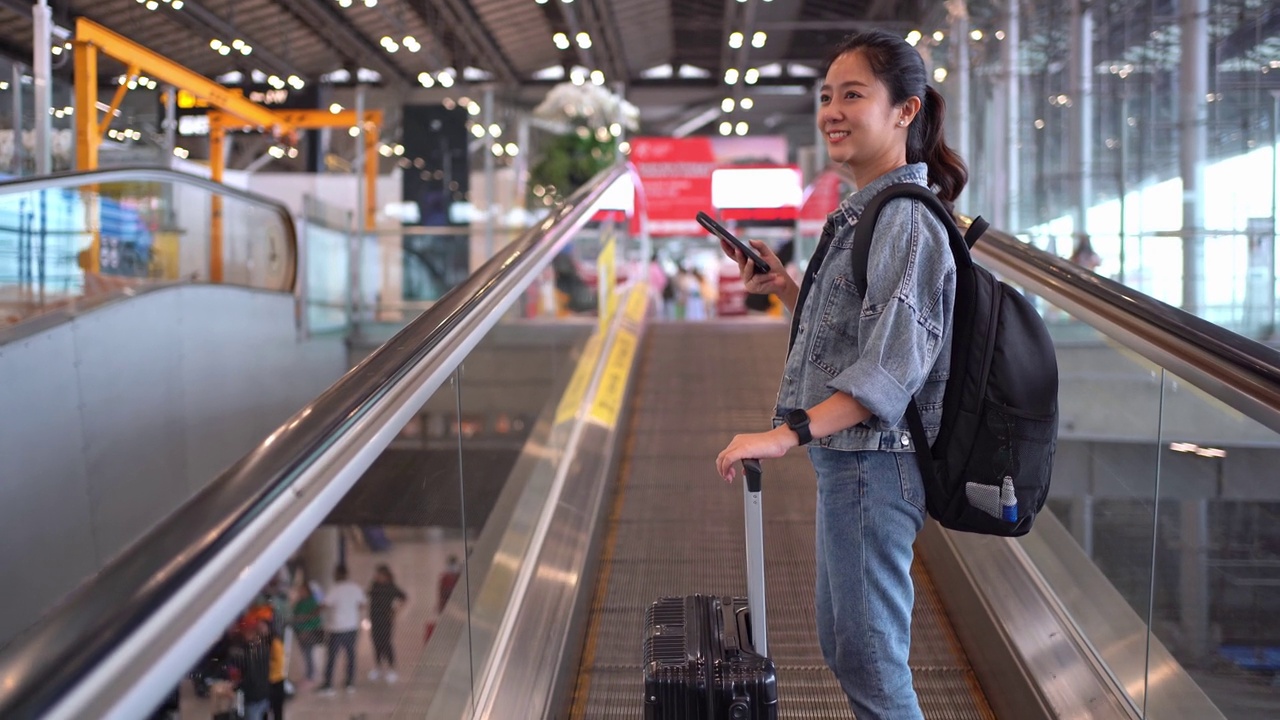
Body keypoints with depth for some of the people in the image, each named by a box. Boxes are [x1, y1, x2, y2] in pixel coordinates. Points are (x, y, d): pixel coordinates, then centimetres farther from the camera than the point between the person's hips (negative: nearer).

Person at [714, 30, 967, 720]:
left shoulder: (905, 221, -18)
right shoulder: (863, 212, 13)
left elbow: (892, 364, -28)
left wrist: (788, 433, -34)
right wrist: (784, 289, 8)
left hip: (871, 463, -11)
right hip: (845, 458, 11)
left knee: (870, 656, 0)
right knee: (841, 643, 21)